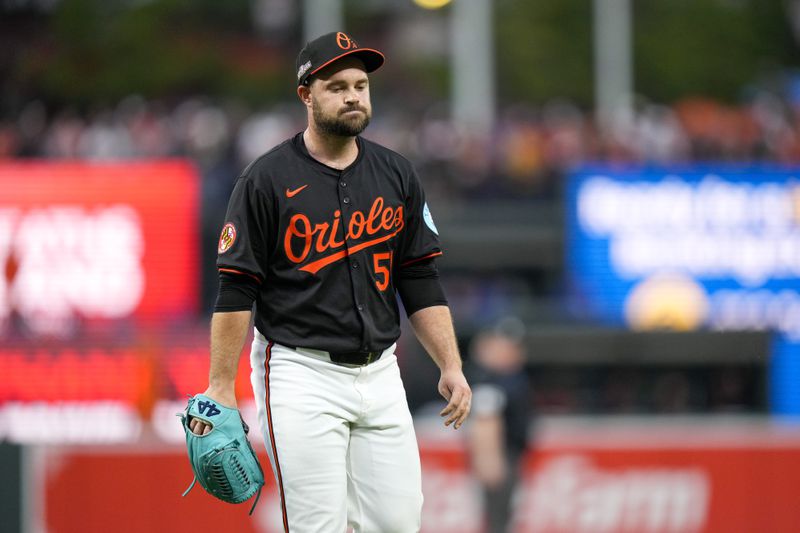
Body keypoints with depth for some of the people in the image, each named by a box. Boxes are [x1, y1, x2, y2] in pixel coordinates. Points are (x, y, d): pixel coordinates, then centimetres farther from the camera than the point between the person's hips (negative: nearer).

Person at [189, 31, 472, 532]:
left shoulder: (396, 175, 9)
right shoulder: (267, 180, -5)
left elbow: (421, 282, 12)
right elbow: (235, 291, -6)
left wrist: (451, 366, 3)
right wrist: (221, 387, -11)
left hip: (379, 374, 5)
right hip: (301, 376, -5)